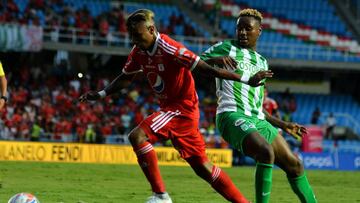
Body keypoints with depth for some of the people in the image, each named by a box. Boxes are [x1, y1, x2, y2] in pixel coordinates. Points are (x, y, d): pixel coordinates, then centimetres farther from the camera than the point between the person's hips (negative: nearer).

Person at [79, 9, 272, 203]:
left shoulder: (169, 49, -22)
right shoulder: (139, 51, 2)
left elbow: (207, 69, -22)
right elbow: (123, 78, 17)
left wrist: (245, 80, -23)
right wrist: (100, 94, 4)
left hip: (183, 106, -8)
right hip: (169, 107, 8)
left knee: (137, 136, -22)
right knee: (202, 167, 9)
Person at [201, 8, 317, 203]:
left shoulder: (262, 62, 24)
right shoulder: (226, 48, 6)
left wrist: (283, 125, 26)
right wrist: (215, 60, -22)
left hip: (257, 121, 7)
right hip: (232, 115, -7)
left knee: (294, 164, 6)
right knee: (266, 152, -31)